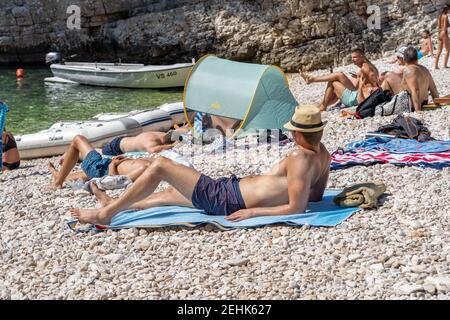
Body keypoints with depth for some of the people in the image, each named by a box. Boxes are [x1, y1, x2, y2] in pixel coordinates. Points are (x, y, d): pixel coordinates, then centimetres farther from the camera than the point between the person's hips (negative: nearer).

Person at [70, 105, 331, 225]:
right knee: (174, 193, 30)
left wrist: (254, 212, -23)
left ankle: (106, 214, 6)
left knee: (159, 166, -4)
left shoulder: (300, 158, -25)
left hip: (226, 199, -10)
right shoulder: (323, 154, 0)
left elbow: (296, 208, -30)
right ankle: (123, 205, 50)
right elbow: (316, 196, 12)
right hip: (233, 189, 10)